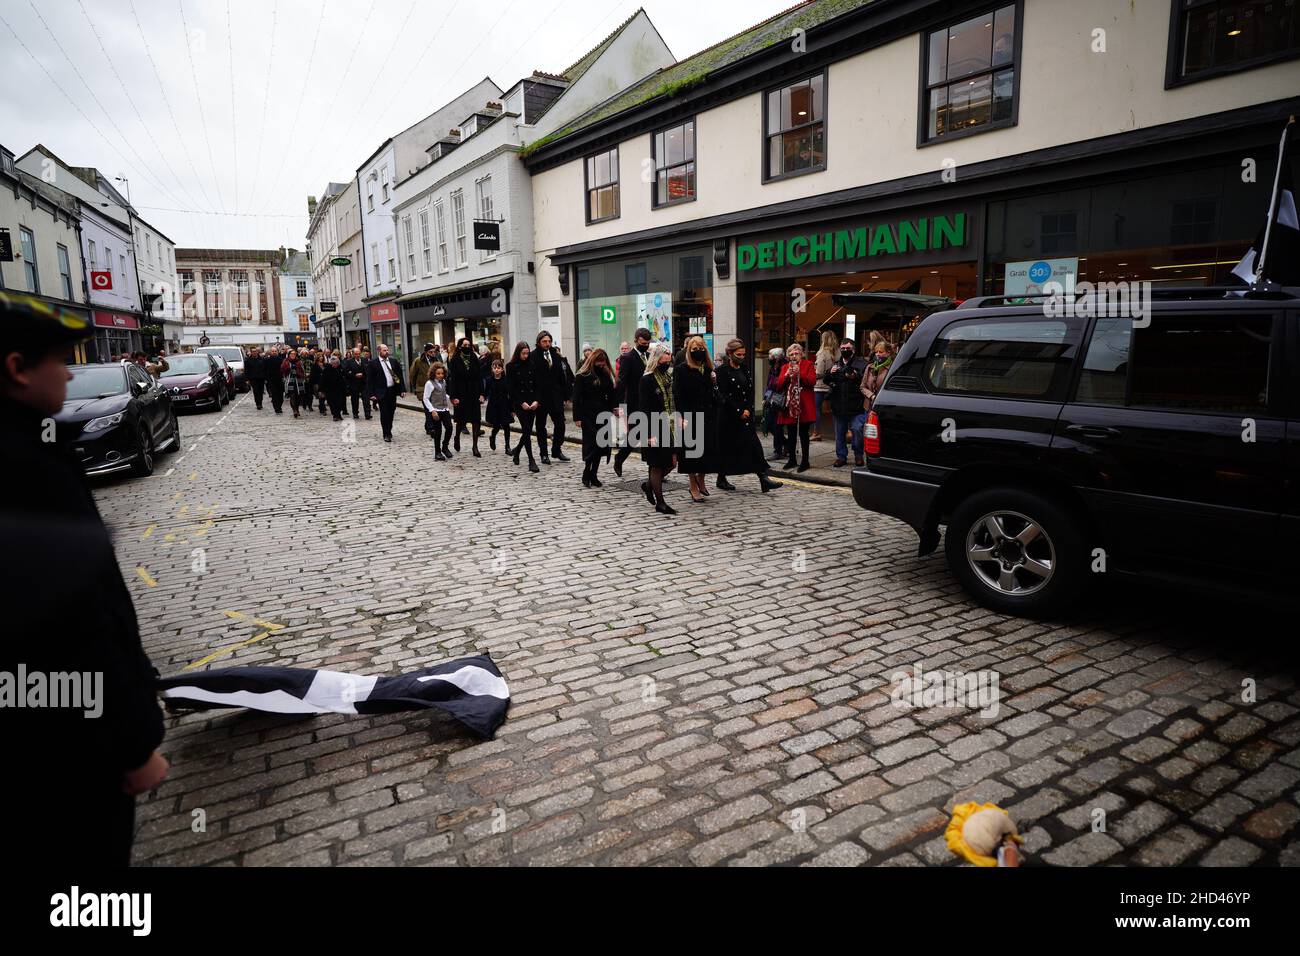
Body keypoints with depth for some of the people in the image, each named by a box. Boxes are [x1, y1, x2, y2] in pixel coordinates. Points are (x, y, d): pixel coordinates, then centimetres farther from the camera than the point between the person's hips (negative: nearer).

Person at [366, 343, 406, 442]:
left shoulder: (393, 361, 10)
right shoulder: (373, 363, -3)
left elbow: (399, 375, 11)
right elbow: (369, 379, -4)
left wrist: (402, 389, 4)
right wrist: (371, 394, -10)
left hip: (392, 391, 4)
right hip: (381, 392, -4)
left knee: (391, 412, 12)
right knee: (384, 414, -1)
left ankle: (389, 431, 27)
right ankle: (386, 434, 5)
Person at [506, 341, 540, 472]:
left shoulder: (531, 365, 8)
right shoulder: (511, 367, -1)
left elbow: (537, 384, 7)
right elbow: (510, 388, -4)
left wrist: (537, 401, -7)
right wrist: (522, 403, -11)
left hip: (533, 404, 4)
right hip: (520, 404, -4)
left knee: (527, 431, 7)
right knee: (527, 430, -9)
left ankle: (517, 449, 34)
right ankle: (531, 461, -7)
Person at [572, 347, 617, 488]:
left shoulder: (606, 375, 10)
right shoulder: (582, 376, -5)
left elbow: (611, 395, 16)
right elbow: (576, 398, -7)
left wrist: (611, 412, 7)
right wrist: (577, 417, -11)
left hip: (603, 416, 5)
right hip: (588, 417, -5)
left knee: (601, 444, 4)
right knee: (591, 444, -8)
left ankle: (593, 476, 12)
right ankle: (586, 476, 3)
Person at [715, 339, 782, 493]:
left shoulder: (745, 369, 12)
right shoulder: (722, 371, -8)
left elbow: (751, 391, 12)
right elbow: (723, 395, -13)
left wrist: (748, 410, -3)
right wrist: (739, 412, -13)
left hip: (745, 415, 6)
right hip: (728, 416, -5)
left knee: (754, 445, -3)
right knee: (726, 448, 4)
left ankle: (763, 478, -8)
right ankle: (721, 479, 18)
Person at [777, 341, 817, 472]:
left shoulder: (808, 364, 4)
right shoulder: (785, 367, 14)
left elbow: (812, 381, -9)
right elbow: (779, 385, 4)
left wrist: (799, 373, -19)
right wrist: (786, 376, -13)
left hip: (804, 406, -4)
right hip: (789, 406, 4)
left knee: (803, 434, -2)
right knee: (791, 435, 8)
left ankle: (805, 461, 5)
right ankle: (792, 460, 20)